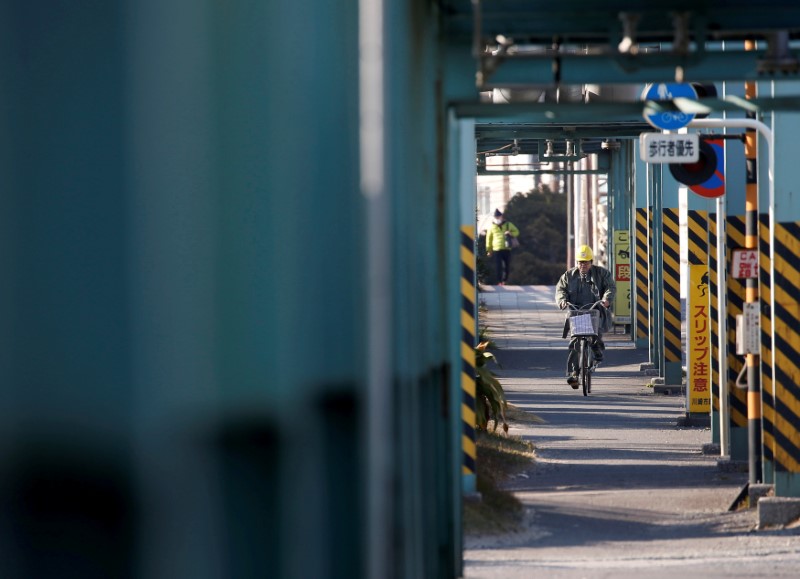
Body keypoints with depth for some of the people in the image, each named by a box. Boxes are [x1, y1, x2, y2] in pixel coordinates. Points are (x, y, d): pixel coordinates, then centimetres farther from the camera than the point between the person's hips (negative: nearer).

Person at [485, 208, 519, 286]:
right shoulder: (492, 226, 6)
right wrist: (489, 250, 11)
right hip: (497, 249, -2)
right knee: (498, 266, -7)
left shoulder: (508, 224, 9)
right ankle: (499, 281, -2)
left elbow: (516, 232, 16)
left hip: (507, 249, 2)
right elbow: (489, 238, 12)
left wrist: (511, 233, -7)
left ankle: (504, 280, 14)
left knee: (507, 266, 4)